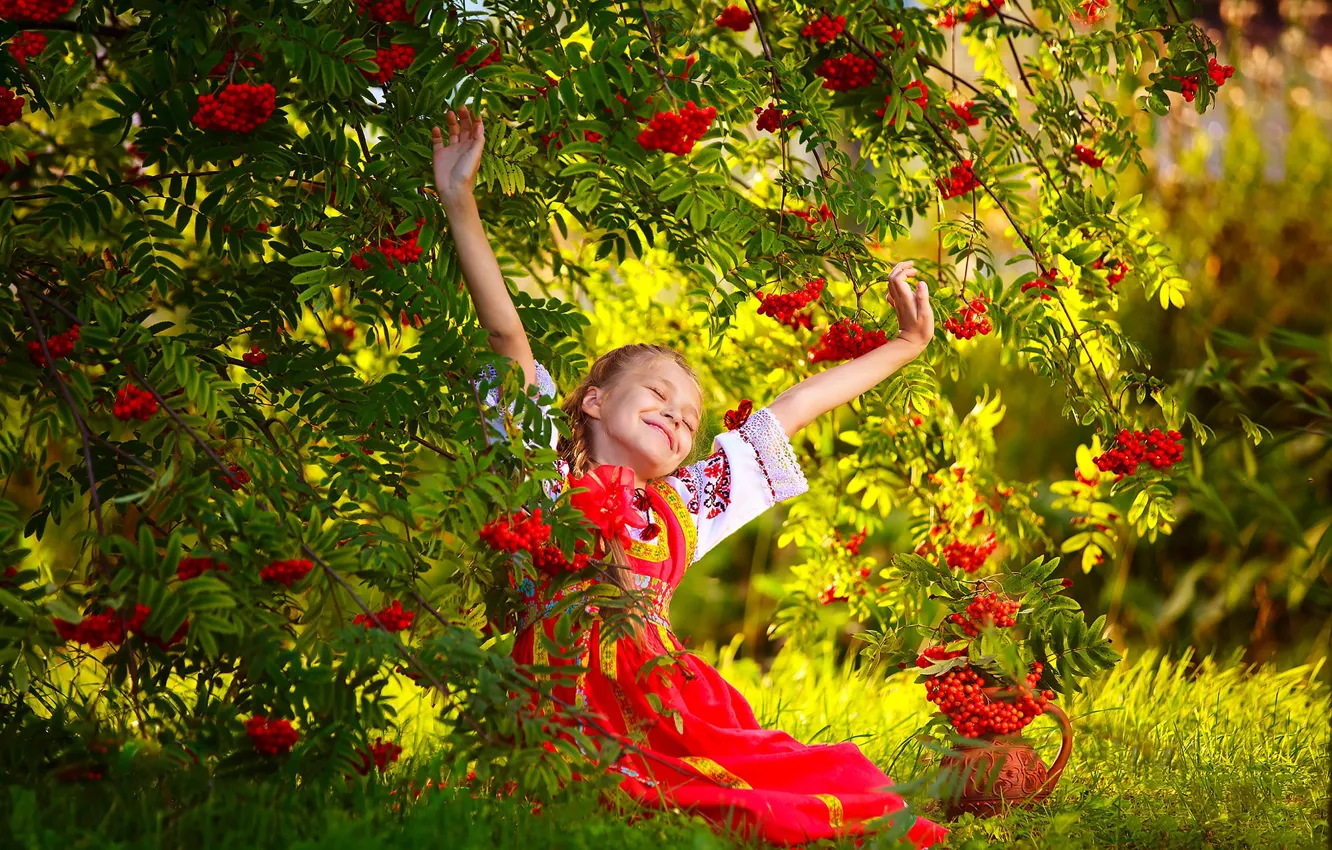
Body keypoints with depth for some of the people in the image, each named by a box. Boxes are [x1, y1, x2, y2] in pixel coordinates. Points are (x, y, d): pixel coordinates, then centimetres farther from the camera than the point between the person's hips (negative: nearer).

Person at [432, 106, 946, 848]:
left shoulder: (681, 508, 27)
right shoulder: (549, 477, 14)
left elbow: (792, 411, 33)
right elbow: (506, 332, 7)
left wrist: (905, 345, 43)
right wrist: (461, 203, 1)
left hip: (671, 717, 5)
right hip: (576, 724, -5)